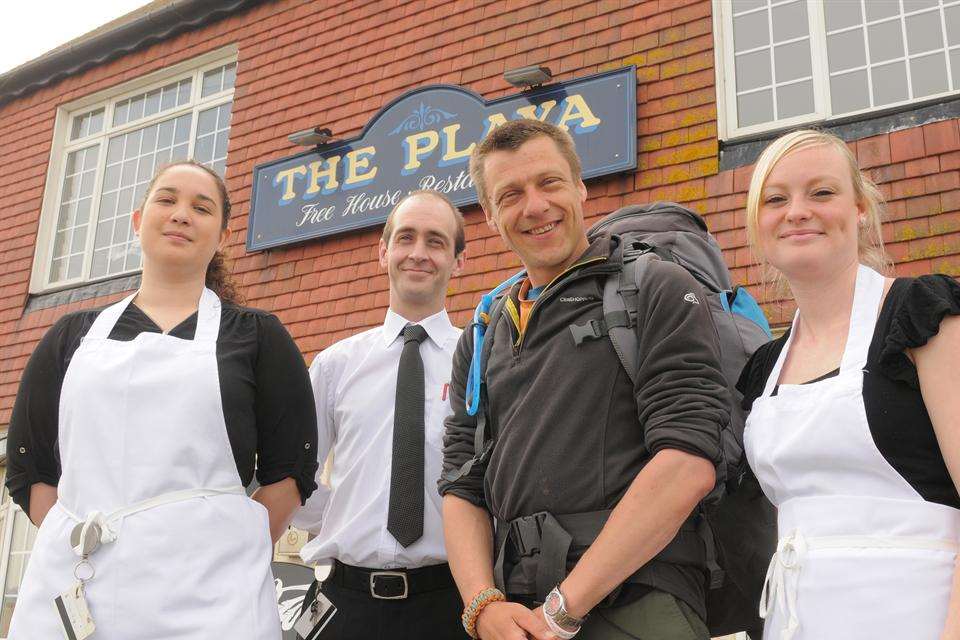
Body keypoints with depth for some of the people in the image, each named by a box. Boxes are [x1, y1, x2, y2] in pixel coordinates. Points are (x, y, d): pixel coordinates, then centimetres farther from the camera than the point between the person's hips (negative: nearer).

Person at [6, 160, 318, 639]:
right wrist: (73, 548, -1)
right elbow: (29, 469, 12)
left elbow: (289, 472, 4)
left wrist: (231, 557, -5)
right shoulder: (72, 337, 15)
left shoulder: (258, 337, 7)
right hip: (69, 583, 2)